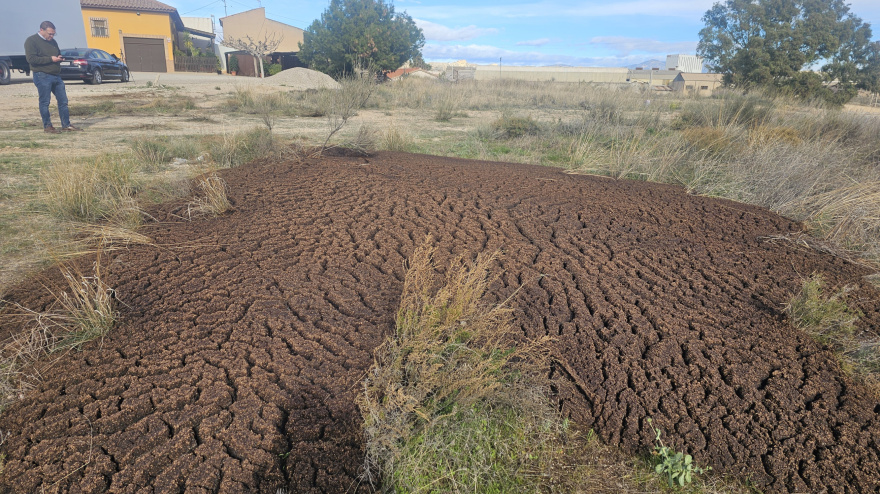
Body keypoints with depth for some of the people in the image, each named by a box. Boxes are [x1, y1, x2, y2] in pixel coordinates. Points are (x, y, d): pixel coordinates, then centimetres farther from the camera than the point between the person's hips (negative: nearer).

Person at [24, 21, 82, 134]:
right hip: (42, 77, -7)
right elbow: (31, 59, -15)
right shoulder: (31, 41, -6)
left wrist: (59, 58, 4)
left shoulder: (52, 41, 16)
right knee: (45, 102, -1)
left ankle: (66, 125, 13)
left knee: (63, 101, 6)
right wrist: (50, 59, -18)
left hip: (56, 76, 7)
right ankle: (47, 126, 5)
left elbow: (59, 53, 30)